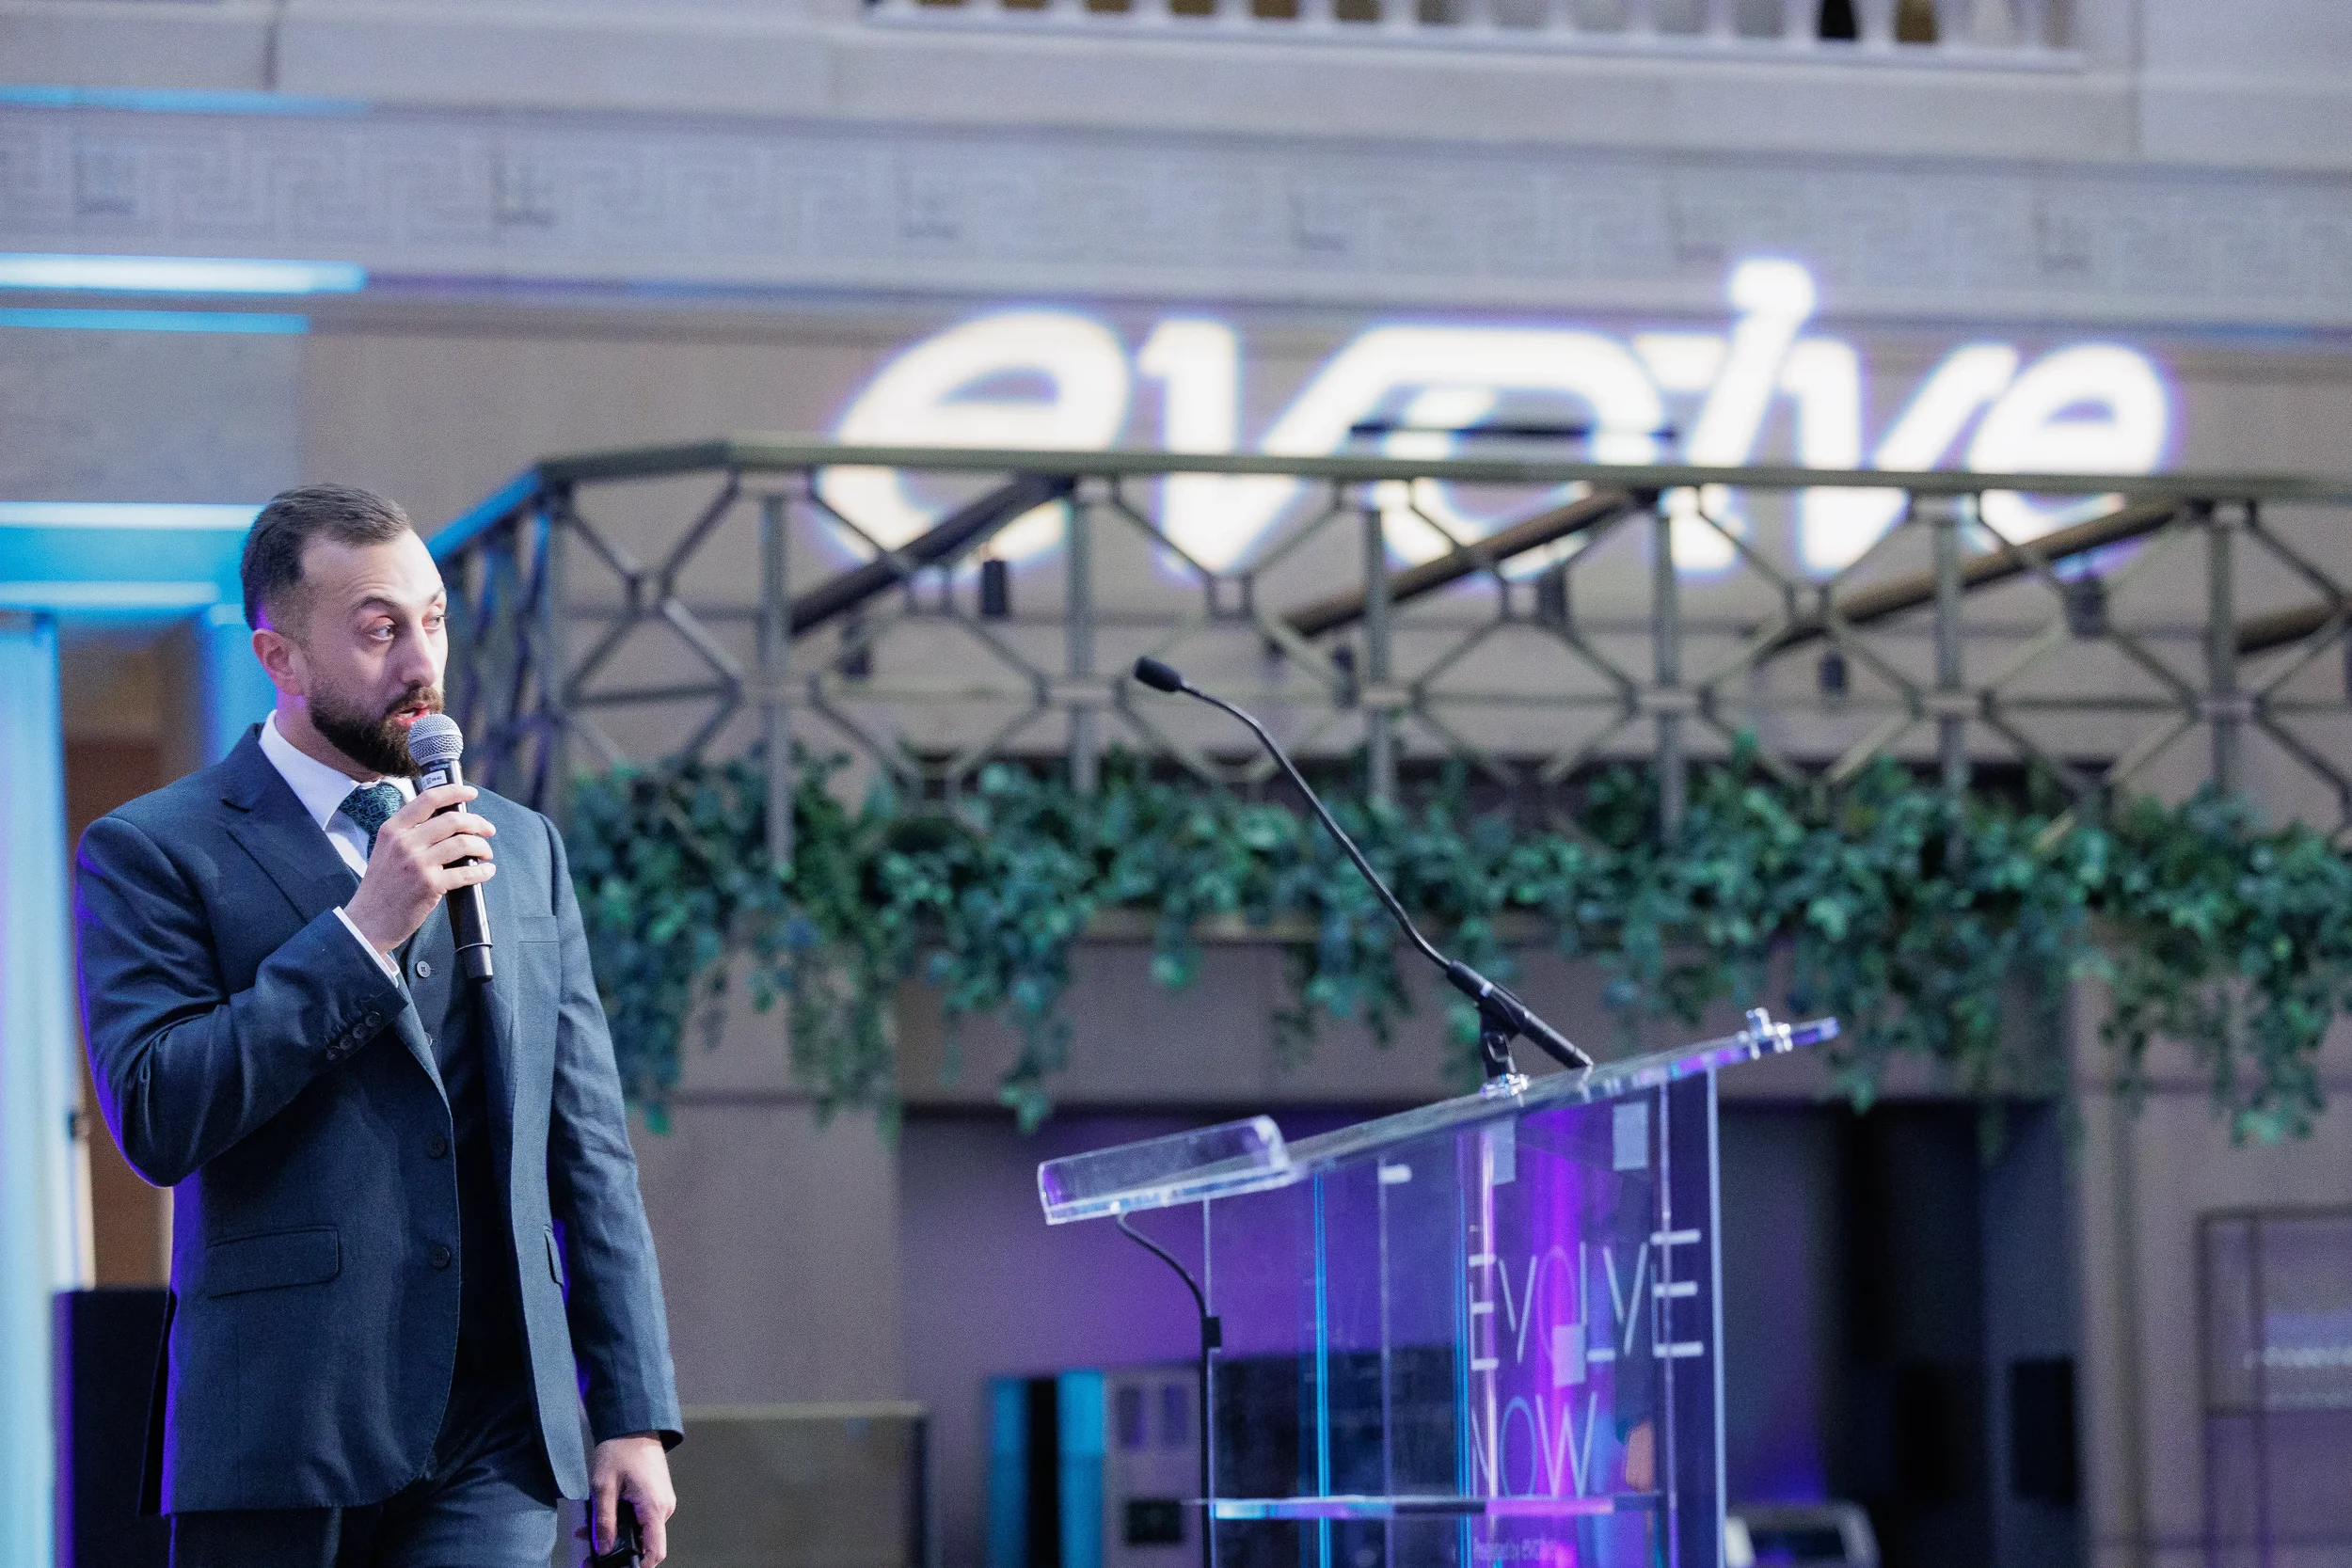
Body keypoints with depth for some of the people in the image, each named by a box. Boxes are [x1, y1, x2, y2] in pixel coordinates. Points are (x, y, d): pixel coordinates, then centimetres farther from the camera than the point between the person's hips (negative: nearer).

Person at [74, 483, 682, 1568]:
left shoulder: (523, 848, 17)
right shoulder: (153, 853, 2)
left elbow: (589, 1148, 16)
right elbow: (158, 1120, -12)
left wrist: (634, 1411, 9)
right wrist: (361, 932, -14)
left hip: (492, 1441, 3)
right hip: (281, 1431, -3)